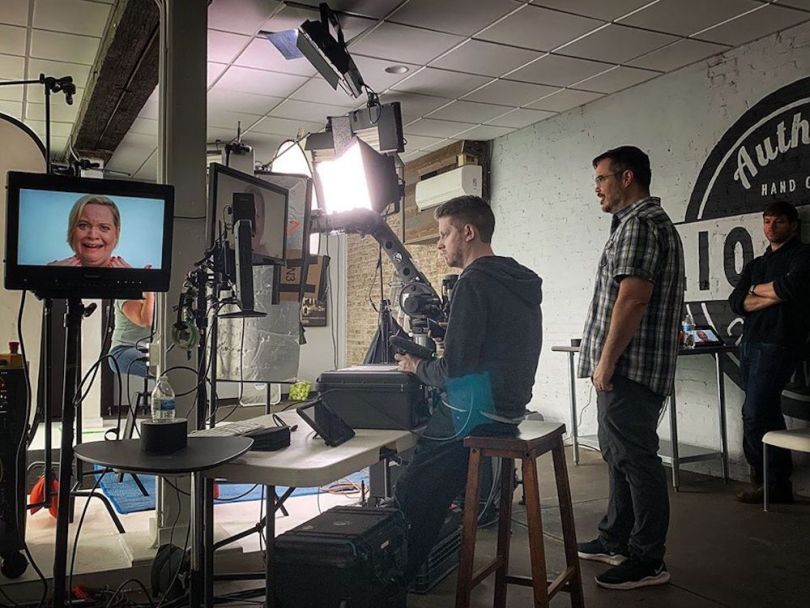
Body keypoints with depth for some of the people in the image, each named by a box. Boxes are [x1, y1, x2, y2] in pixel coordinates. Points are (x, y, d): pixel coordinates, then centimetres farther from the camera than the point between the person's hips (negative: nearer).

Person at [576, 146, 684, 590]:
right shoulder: (650, 221, 20)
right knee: (619, 454, 17)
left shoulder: (638, 224, -13)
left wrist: (606, 361, -19)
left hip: (628, 367, -11)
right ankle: (615, 540, 29)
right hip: (629, 368, 11)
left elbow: (632, 299, -23)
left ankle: (648, 561, 7)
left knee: (635, 460, -3)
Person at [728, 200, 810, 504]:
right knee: (766, 414, 10)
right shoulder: (755, 264, 21)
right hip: (751, 343, 7)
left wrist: (758, 289, -2)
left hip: (778, 344, -7)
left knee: (755, 415, -11)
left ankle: (774, 483, 2)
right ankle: (776, 482, 17)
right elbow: (737, 303, 7)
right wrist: (773, 297, -8)